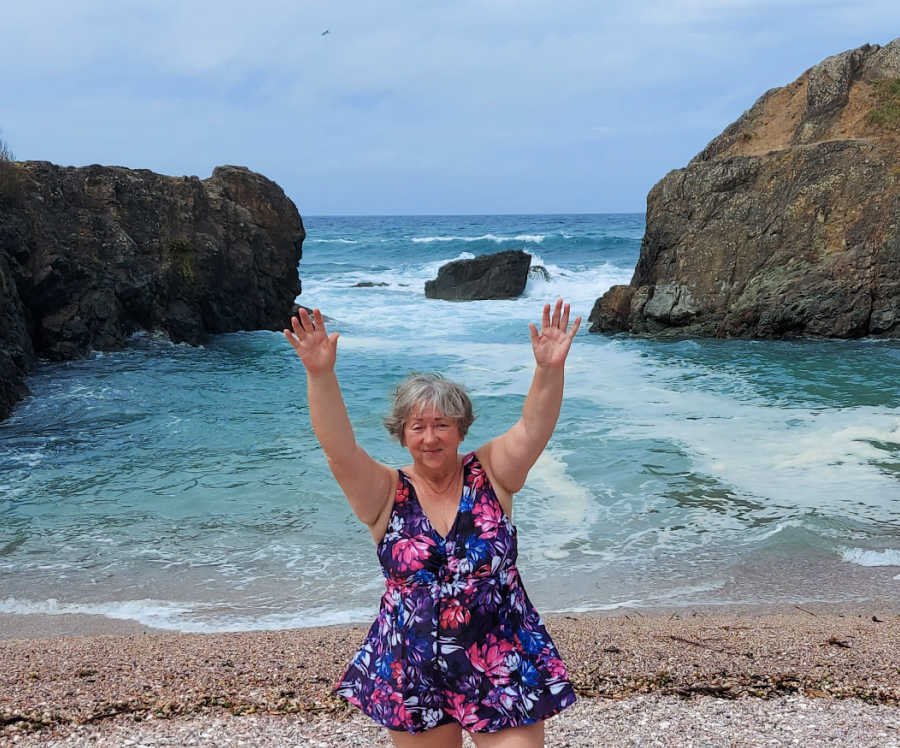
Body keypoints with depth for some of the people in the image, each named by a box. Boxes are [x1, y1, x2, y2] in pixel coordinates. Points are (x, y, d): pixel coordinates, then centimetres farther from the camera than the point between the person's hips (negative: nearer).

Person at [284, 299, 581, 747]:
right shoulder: (386, 494, -5)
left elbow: (534, 428, -16)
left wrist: (549, 369, -33)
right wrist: (320, 375, -32)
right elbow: (338, 449, -19)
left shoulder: (490, 474, -2)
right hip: (413, 676, 1)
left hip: (505, 668, -1)